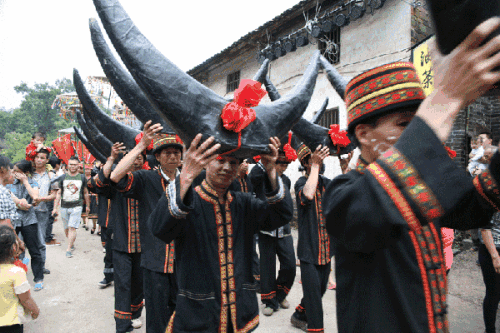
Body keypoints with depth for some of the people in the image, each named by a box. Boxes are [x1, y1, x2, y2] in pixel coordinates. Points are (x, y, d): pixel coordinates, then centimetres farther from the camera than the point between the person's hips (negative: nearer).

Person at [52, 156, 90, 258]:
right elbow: (58, 193, 7)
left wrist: (88, 206, 19)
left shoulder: (82, 177, 4)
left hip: (77, 206, -2)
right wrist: (55, 208, 2)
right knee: (66, 228, 10)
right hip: (64, 207, 2)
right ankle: (72, 244, 30)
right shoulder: (62, 178, 5)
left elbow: (85, 192, 14)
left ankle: (69, 249, -7)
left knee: (72, 227, -11)